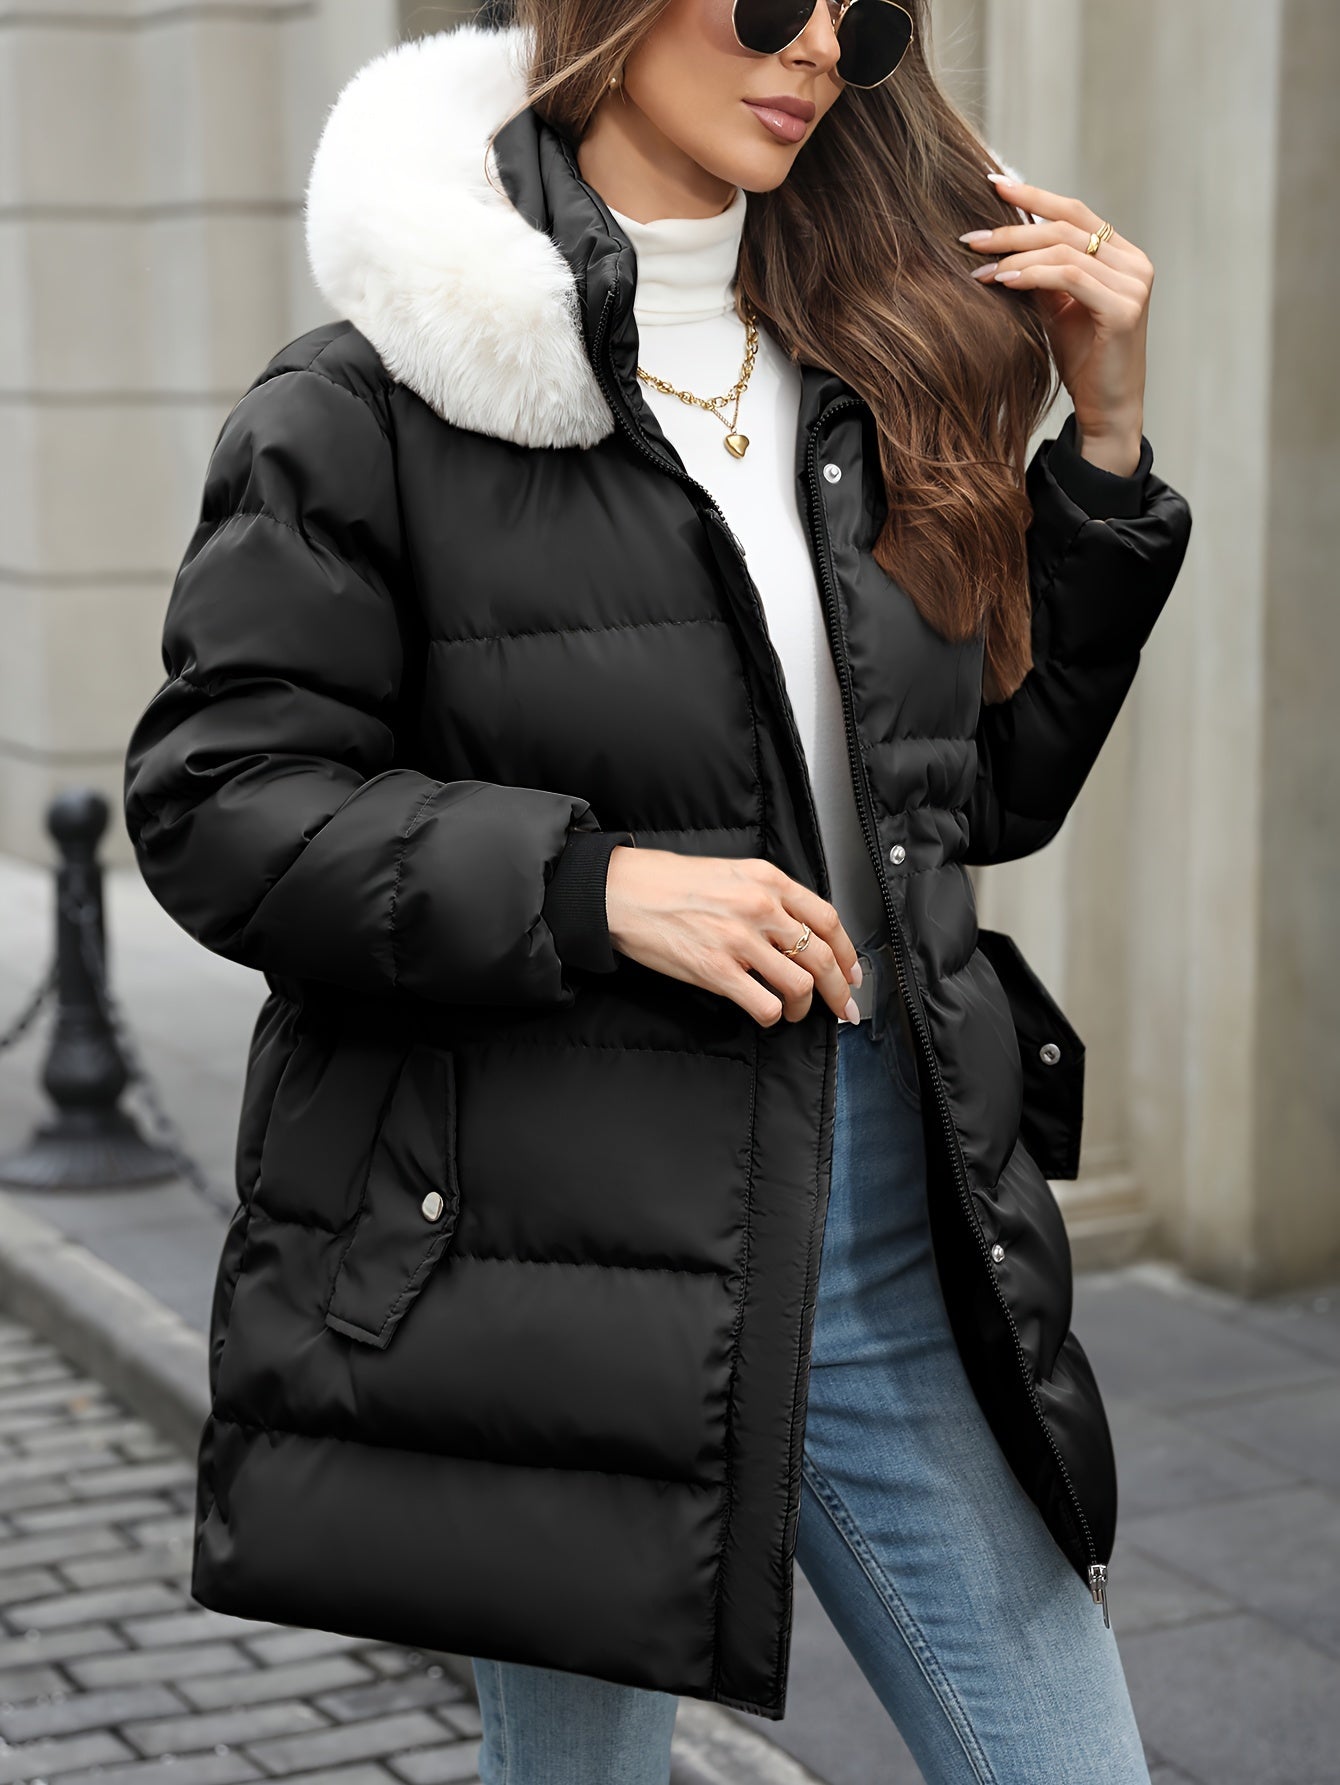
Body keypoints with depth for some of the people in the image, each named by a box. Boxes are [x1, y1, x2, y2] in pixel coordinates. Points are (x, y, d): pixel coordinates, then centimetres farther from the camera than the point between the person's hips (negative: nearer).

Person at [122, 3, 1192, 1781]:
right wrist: (596, 885, -19)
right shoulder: (373, 398, -7)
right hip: (564, 1242, -5)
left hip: (890, 1216, 5)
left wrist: (1106, 444, 5)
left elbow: (995, 788, 14)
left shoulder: (874, 370, 10)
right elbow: (216, 797, -9)